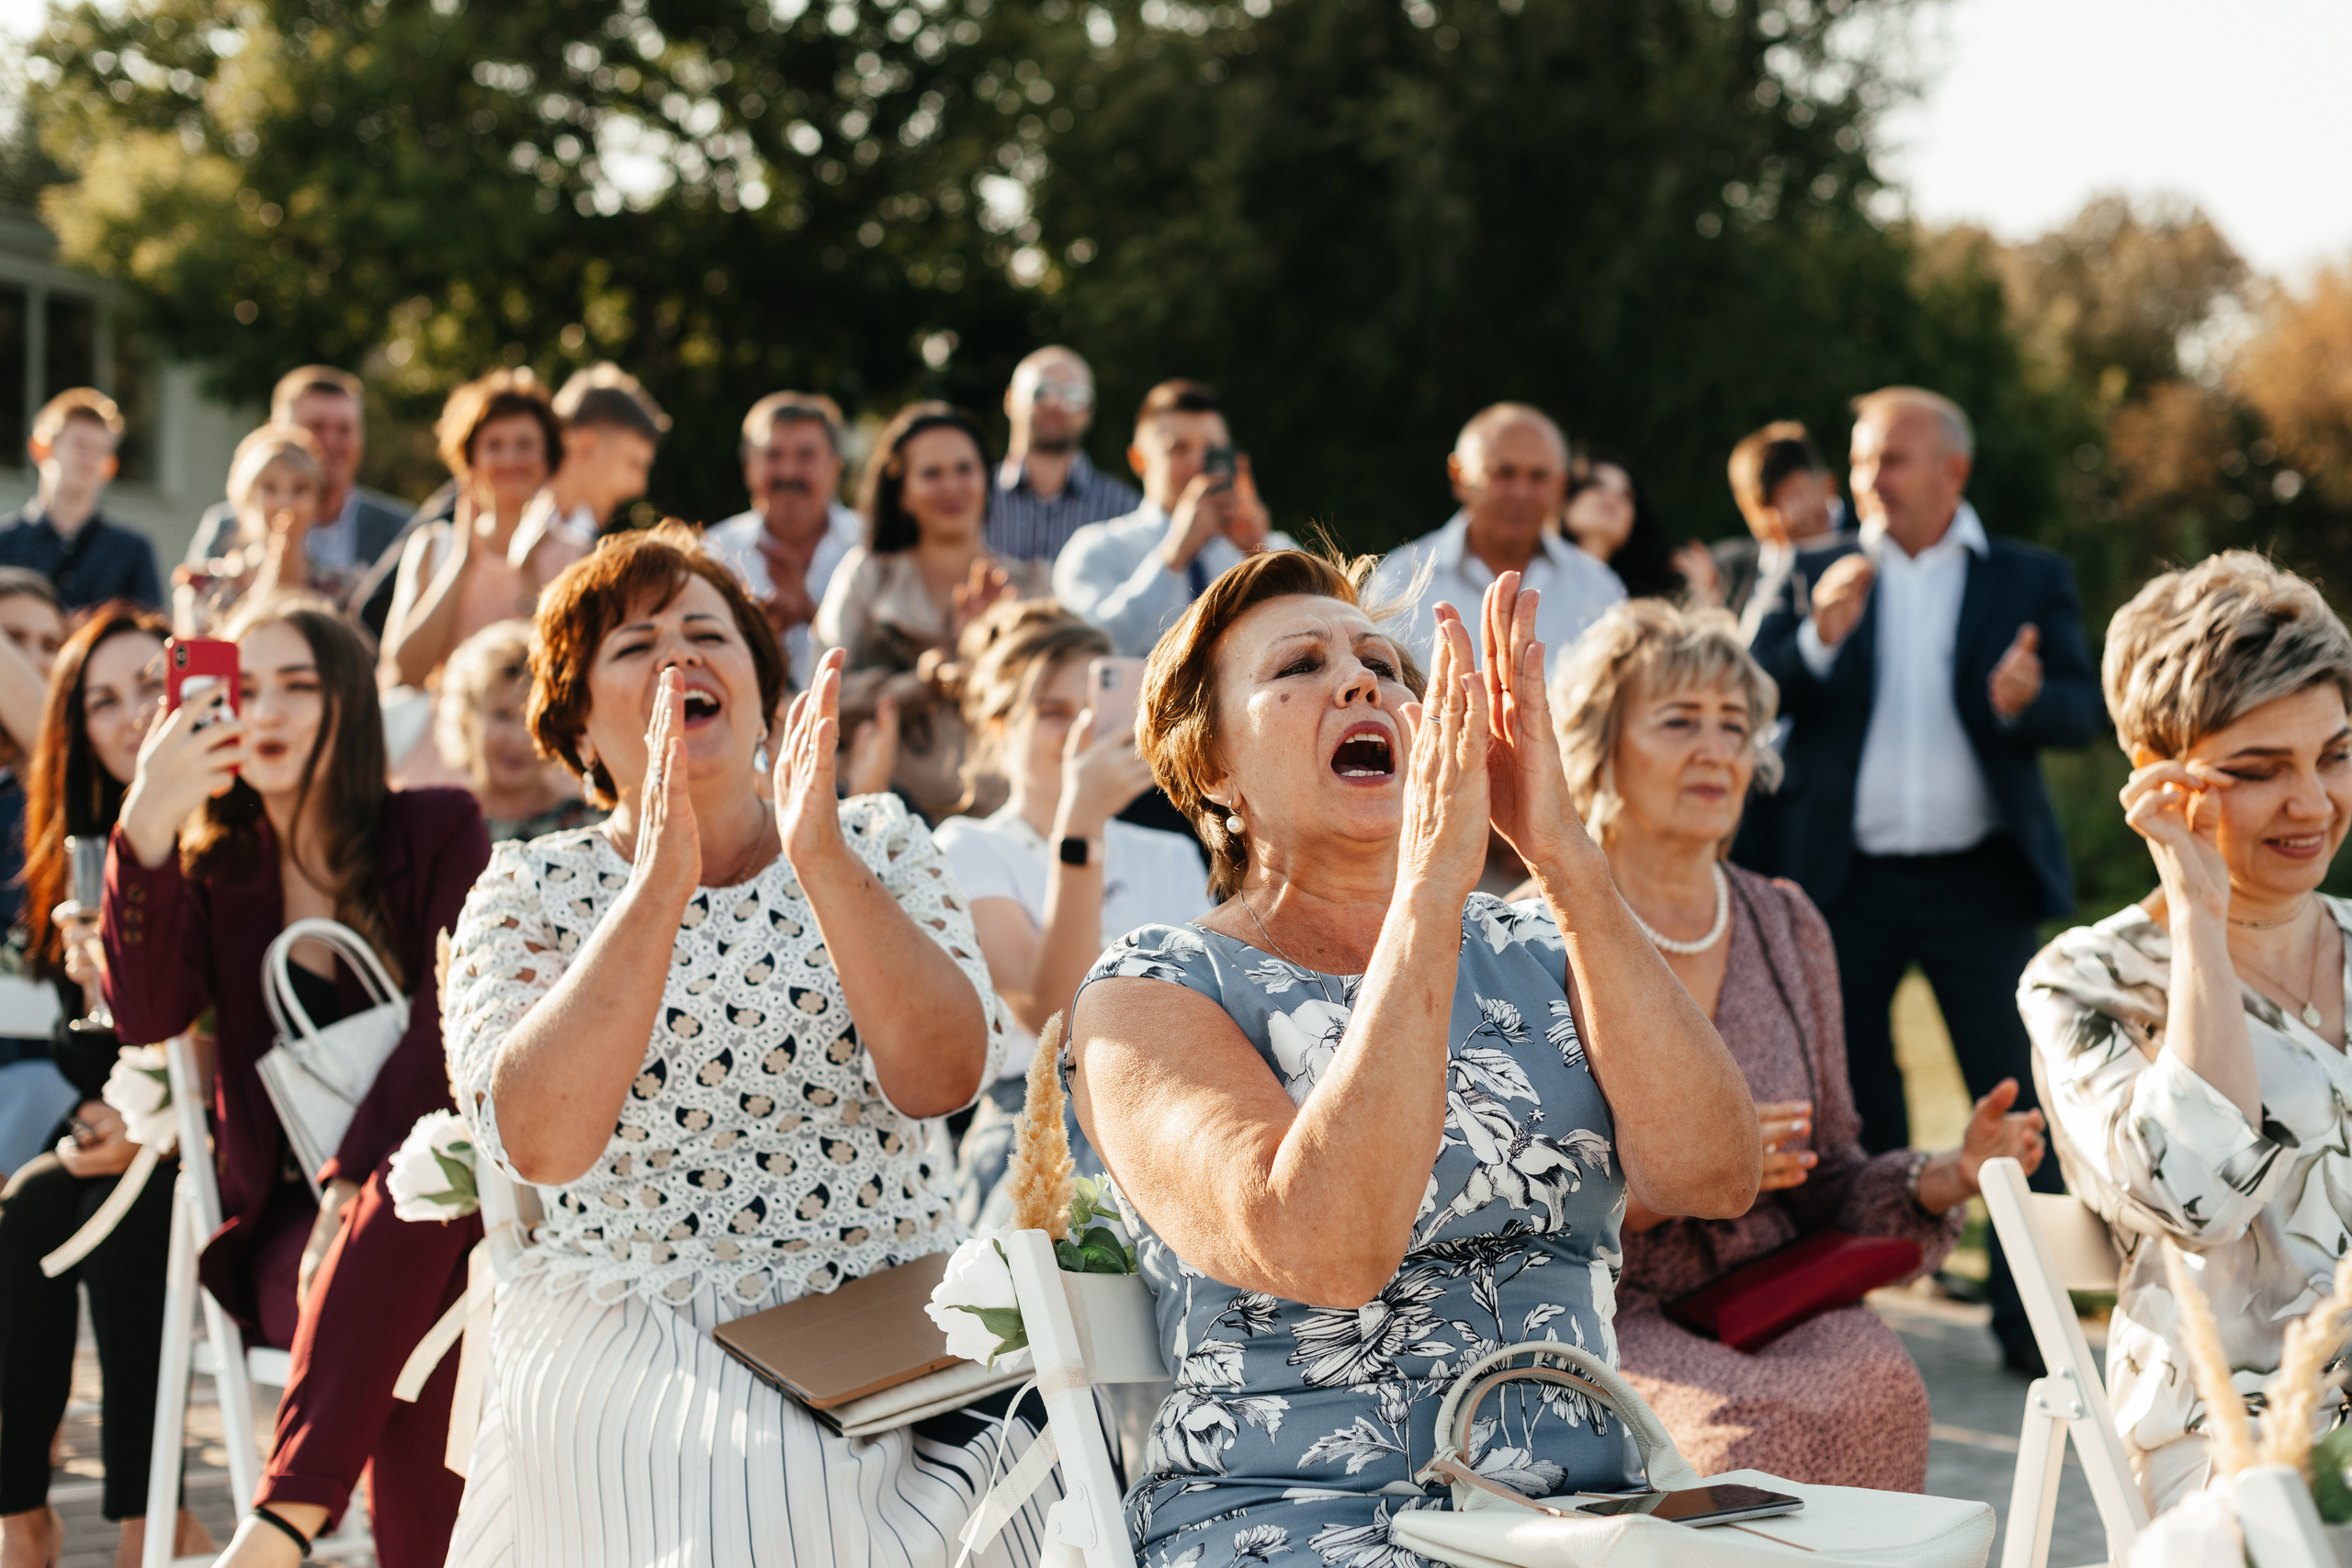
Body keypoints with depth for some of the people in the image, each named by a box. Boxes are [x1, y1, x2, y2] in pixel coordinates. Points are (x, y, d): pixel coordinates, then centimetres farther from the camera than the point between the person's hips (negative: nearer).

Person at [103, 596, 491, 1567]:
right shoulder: (212, 866, 13)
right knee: (409, 1339, -35)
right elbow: (145, 1014, -6)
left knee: (400, 1213, -39)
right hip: (286, 1221, 1)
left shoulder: (437, 831, 7)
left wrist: (355, 1187, -21)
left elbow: (448, 1021, -6)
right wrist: (147, 829, -20)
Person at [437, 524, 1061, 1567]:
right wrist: (659, 882, -22)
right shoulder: (529, 895, 4)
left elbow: (942, 1079, -9)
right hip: (628, 1351, -1)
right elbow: (537, 1141, -15)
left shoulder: (878, 844, 8)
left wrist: (820, 855, -20)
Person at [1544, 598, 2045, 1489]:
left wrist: (1947, 1178, -4)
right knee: (1752, 1424, -35)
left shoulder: (1787, 927, 14)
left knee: (1877, 1388, -29)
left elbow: (1827, 1185, 16)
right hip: (1608, 1318, -4)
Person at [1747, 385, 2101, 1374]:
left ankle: (2029, 1321, 3)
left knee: (2016, 1100, -3)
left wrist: (2026, 700, -27)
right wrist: (1819, 635, -20)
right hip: (1846, 883, 1)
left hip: (1979, 882, -1)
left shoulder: (2031, 581, 5)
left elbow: (2082, 710, -5)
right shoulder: (1819, 577, 8)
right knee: (1843, 1100, 8)